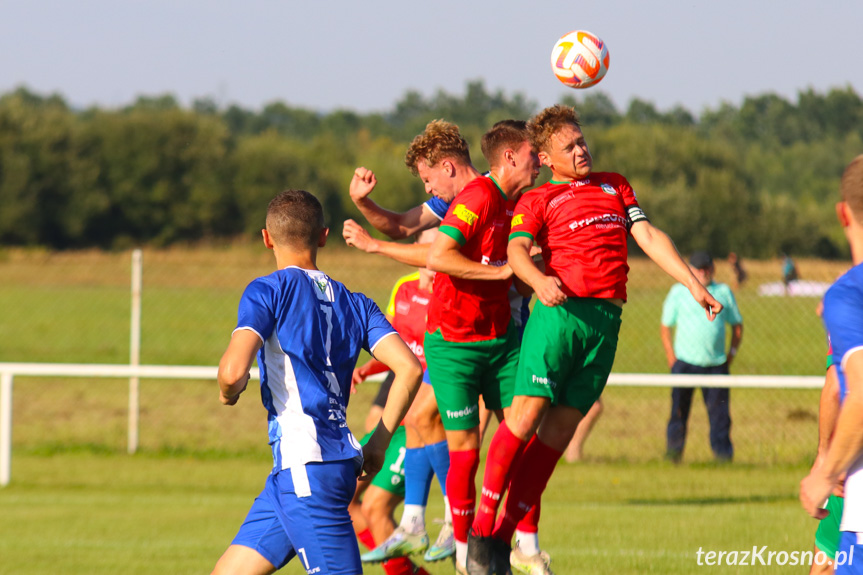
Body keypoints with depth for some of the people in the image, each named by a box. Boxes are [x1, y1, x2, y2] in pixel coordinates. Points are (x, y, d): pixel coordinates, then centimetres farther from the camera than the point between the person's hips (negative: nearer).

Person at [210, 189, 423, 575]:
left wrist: (228, 392, 8)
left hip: (305, 465, -7)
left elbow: (234, 370, -15)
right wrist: (378, 444, 11)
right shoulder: (354, 304, 15)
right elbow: (409, 368, 4)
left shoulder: (268, 291, -2)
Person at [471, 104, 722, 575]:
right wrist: (539, 280, -29)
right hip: (560, 311, -4)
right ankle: (482, 528, -6)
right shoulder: (537, 201, 10)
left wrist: (693, 284, 9)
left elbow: (648, 237, 20)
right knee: (526, 415, -13)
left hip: (607, 320, 4)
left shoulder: (614, 186, 25)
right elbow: (516, 249, -7)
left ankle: (505, 534, 4)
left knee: (559, 431, 1)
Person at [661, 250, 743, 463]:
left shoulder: (724, 292, 11)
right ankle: (674, 451, 7)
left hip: (716, 363, 1)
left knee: (719, 409, -3)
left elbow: (737, 324, 18)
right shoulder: (678, 292, 7)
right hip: (684, 361, -1)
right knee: (680, 408, -2)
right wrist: (671, 356, 1)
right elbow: (665, 327, 11)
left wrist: (732, 352, 7)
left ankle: (723, 451, 4)